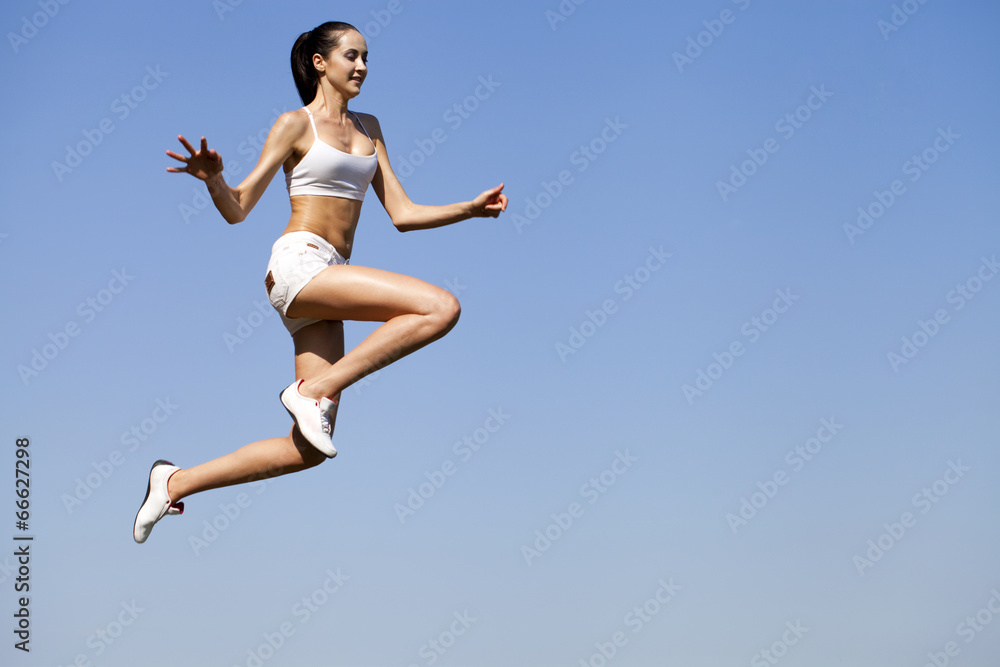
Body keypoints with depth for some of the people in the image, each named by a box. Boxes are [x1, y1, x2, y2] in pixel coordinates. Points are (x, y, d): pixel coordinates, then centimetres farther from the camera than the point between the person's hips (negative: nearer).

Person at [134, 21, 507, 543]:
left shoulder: (368, 129, 22)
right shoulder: (296, 124, 3)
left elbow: (402, 214, 20)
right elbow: (236, 210, -1)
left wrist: (472, 208, 10)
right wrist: (213, 178, -22)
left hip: (328, 278, 7)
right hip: (298, 262, -7)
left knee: (308, 450, 0)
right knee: (440, 307, -24)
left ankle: (176, 482, 11)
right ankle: (314, 391, -18)